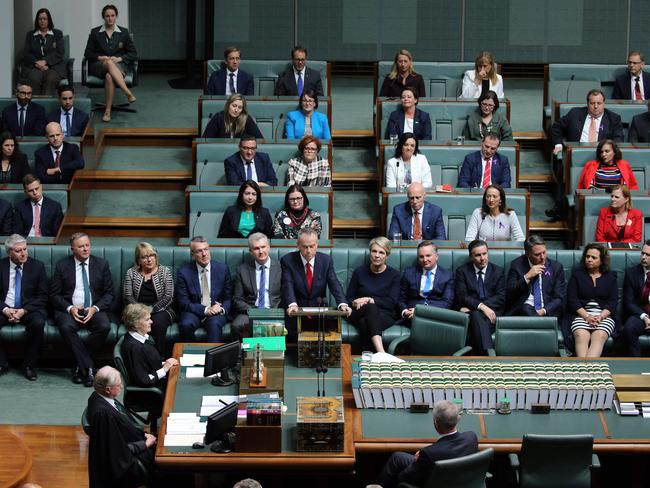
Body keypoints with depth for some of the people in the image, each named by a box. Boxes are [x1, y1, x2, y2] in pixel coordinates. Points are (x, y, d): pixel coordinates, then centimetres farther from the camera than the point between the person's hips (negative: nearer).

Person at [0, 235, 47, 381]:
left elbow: (42, 296, -1)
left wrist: (24, 310, -14)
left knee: (38, 323, -33)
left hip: (29, 308, -1)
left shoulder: (37, 266, 1)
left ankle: (29, 365, -16)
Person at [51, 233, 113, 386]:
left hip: (94, 309, 1)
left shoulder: (101, 264, 7)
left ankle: (80, 366, -16)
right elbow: (54, 294, 4)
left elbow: (109, 293, 6)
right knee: (66, 327, -34)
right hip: (70, 309, -1)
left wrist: (95, 308, -12)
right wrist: (70, 308, -14)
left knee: (104, 326, -31)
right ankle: (88, 368, -26)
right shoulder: (62, 266, 5)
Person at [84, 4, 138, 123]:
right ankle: (129, 93, -50)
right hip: (98, 65, 0)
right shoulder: (95, 32, 11)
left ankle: (108, 111, -37)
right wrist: (100, 57, -10)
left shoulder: (124, 32, 11)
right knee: (109, 63, -40)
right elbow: (87, 53, 10)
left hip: (119, 65, 0)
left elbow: (133, 54, 9)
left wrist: (119, 58, -9)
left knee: (109, 76, -39)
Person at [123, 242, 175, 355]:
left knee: (158, 322, -35)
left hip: (160, 311, -1)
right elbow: (128, 296, 2)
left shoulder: (165, 271, 6)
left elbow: (168, 297, -3)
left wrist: (151, 310, -15)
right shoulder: (131, 273, 10)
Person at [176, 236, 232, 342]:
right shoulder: (184, 272, -2)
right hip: (194, 312, 0)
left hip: (216, 313, 0)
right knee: (186, 325, -32)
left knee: (214, 324, -33)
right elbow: (183, 302, -4)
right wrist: (206, 310, -17)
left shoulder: (222, 269, 3)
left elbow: (228, 298, 10)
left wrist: (222, 309, -13)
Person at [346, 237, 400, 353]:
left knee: (365, 323, -36)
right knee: (371, 307, -37)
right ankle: (381, 352, -55)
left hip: (385, 314, -1)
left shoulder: (394, 274, 8)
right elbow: (348, 298, 12)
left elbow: (392, 302, -3)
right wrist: (355, 303, -12)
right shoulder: (360, 271, 12)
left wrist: (370, 300, -14)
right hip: (359, 313, 1)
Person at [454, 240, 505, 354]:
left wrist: (472, 307, -7)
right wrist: (481, 306, -17)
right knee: (476, 315, -38)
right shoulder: (462, 271, 14)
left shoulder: (498, 271, 17)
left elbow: (501, 298, 5)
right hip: (472, 313, -1)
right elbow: (461, 297, 1)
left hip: (492, 313, 1)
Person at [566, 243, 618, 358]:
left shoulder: (610, 276, 16)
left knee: (599, 336, -32)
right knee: (581, 336, -32)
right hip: (581, 314, 0)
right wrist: (587, 316, -10)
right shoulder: (577, 274, 14)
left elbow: (613, 302, 7)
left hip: (604, 316, 0)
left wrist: (600, 317, -12)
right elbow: (572, 299, 4)